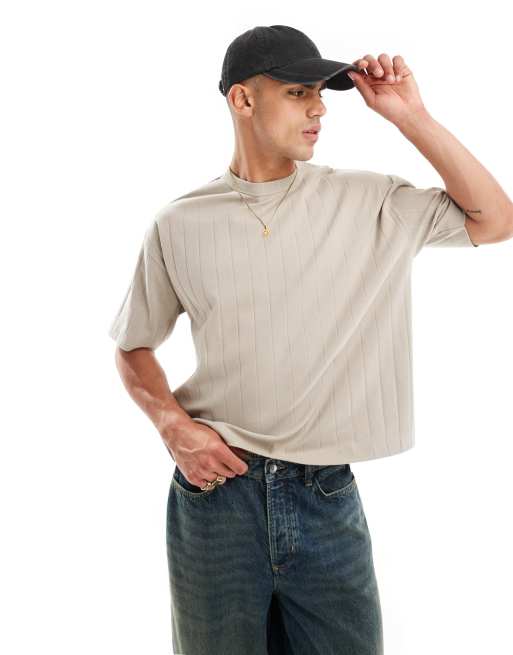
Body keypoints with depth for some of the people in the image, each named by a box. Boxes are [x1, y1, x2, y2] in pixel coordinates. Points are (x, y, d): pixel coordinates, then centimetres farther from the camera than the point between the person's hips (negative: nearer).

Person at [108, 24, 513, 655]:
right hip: (216, 491, 0)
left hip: (327, 496, 1)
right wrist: (173, 425, -8)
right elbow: (133, 347, 10)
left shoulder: (364, 201, 1)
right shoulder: (179, 224, -1)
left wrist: (412, 118, -6)